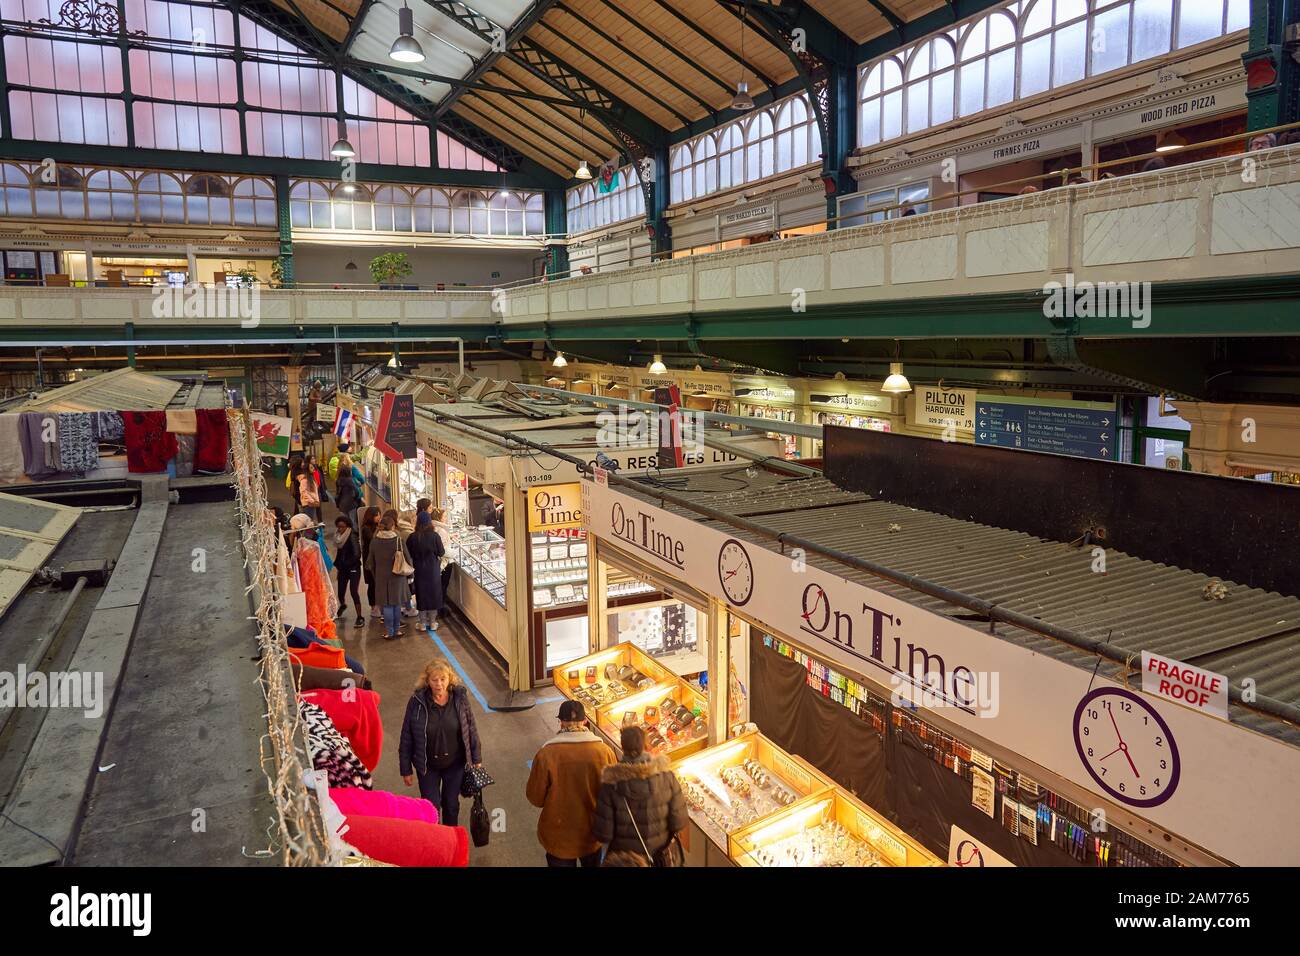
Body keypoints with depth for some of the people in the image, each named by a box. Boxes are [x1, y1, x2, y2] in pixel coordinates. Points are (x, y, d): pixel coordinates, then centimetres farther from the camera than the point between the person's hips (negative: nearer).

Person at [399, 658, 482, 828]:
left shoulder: (460, 697, -15)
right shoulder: (417, 701, -19)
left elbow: (471, 728, -3)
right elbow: (406, 737, -10)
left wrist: (477, 759, 2)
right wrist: (406, 769, -6)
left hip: (455, 764, 2)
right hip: (428, 766, -1)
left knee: (451, 804, 18)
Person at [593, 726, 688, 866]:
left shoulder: (613, 781, -23)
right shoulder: (664, 772, -19)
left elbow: (604, 827, -16)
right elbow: (677, 809, -10)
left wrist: (602, 837, 5)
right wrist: (678, 827, 10)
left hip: (625, 851, -1)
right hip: (659, 848, 2)